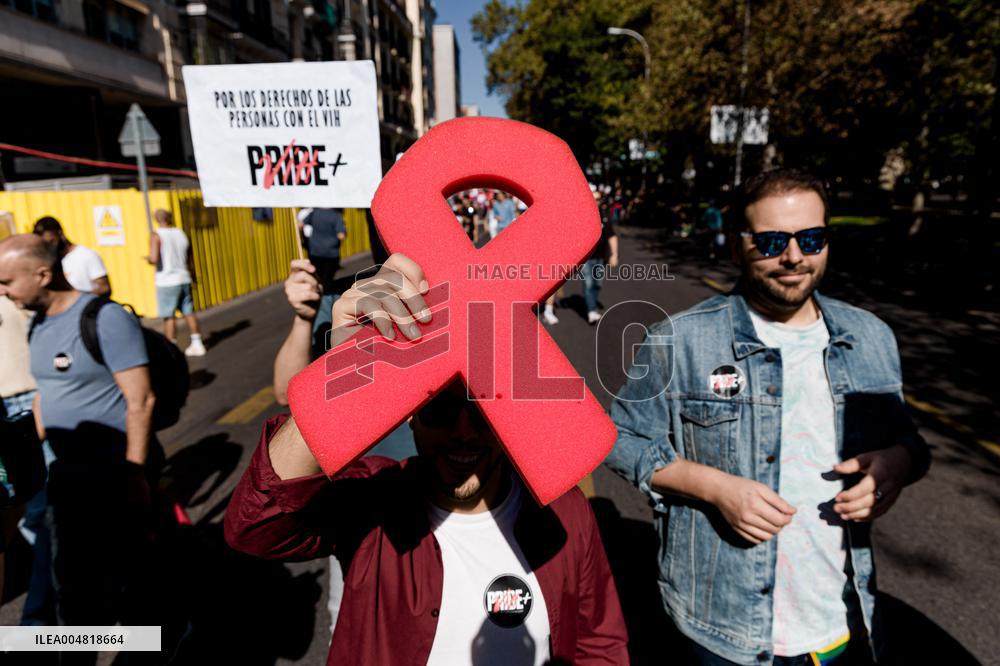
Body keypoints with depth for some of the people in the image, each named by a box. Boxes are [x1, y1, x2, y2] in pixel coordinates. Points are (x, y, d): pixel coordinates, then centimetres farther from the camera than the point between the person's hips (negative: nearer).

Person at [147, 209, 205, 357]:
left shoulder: (156, 236, -9)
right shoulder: (182, 233, 8)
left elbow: (154, 259, -19)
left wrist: (148, 259, 3)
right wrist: (192, 276, 26)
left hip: (167, 282, -5)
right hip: (184, 279, 5)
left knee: (168, 316, 0)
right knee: (189, 312, 13)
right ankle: (197, 344, 16)